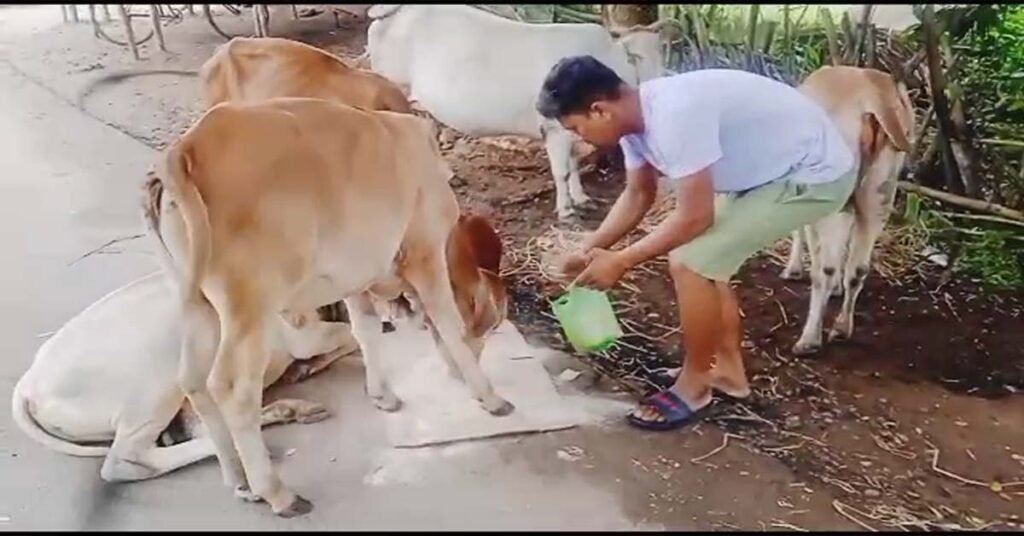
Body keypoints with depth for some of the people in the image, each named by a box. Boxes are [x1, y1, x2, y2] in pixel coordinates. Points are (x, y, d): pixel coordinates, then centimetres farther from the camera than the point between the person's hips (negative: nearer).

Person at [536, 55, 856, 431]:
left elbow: (694, 217, -26)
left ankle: (694, 385, 6)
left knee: (690, 262, -13)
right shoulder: (637, 115, -1)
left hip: (815, 174, -9)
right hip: (774, 168, 9)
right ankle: (728, 368, 27)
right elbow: (638, 196, 13)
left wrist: (620, 261, -16)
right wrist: (588, 249, 6)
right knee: (702, 257, 13)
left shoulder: (674, 115, -32)